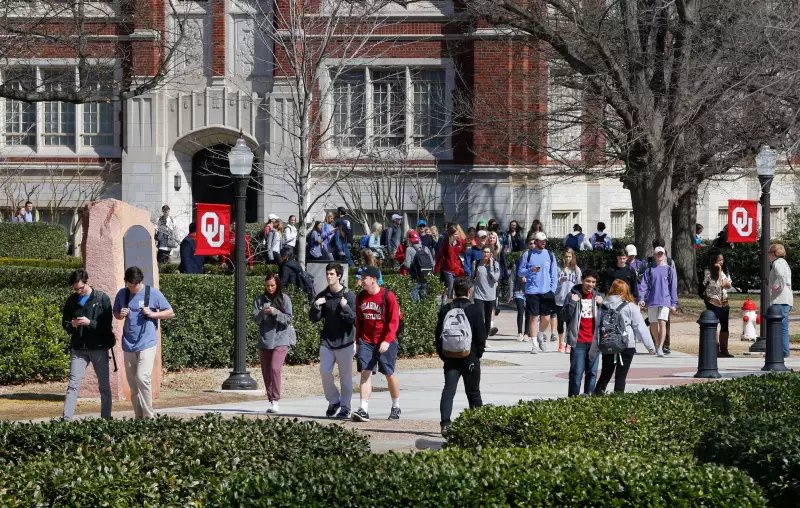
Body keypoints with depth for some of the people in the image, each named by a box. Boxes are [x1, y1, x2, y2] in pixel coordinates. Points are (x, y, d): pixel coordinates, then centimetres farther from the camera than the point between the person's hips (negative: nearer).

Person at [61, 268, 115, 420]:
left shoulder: (102, 299, -4)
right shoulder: (72, 300, 5)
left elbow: (107, 325, -7)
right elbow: (64, 322, 11)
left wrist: (90, 323, -22)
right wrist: (71, 325, -11)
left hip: (99, 347, -2)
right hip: (78, 349, 2)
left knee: (104, 386, 6)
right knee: (73, 385, -5)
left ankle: (106, 418, 17)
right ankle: (66, 419, -9)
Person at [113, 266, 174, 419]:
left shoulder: (153, 293, -3)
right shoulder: (122, 294, 6)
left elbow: (170, 312, 3)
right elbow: (115, 314, 19)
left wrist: (152, 314, -12)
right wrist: (121, 315, -4)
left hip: (147, 344, -4)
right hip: (128, 344, 4)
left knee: (142, 378, -18)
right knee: (132, 383, 7)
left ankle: (148, 417, -11)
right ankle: (138, 417, 15)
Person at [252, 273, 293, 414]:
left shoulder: (284, 299, 0)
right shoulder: (259, 300, 6)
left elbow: (288, 319, -4)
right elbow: (255, 318, 0)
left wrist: (275, 312, -19)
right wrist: (262, 313, -20)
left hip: (281, 340, -4)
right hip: (264, 340, 4)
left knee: (275, 368, -18)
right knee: (266, 372, 6)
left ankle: (275, 401, -15)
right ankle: (271, 401, 16)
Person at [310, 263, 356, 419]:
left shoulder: (349, 296, -4)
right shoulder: (322, 296, 8)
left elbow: (356, 320, -9)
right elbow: (314, 319, 10)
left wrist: (345, 307, -22)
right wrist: (316, 306, -9)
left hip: (345, 342, -3)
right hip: (326, 342, 3)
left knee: (346, 377, 0)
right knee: (324, 371, -8)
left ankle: (345, 408, 8)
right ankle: (334, 401, 11)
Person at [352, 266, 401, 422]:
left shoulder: (388, 296, -10)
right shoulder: (361, 297, 6)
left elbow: (394, 320, -12)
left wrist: (387, 340, -22)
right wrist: (358, 342, 12)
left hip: (385, 343, -4)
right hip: (366, 342, 4)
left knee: (390, 374, 7)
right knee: (365, 373, -8)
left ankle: (396, 407, 25)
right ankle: (363, 410, -14)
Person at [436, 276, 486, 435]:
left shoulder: (445, 310, 2)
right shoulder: (474, 310, -8)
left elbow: (438, 335, 5)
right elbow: (481, 337, -7)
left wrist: (443, 355, 13)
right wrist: (478, 354, 8)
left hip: (449, 358, 2)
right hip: (469, 358, -2)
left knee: (448, 390, -2)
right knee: (473, 392, 10)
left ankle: (445, 424, -18)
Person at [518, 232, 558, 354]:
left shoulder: (550, 255, 8)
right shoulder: (528, 255, 2)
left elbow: (554, 274, 9)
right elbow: (520, 272, 4)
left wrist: (552, 290, 0)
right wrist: (531, 270, -15)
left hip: (546, 291, 2)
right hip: (532, 291, -2)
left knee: (546, 318, 2)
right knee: (534, 317, -3)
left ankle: (540, 337, 28)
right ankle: (534, 344, 4)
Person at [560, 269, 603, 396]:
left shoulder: (597, 296, 10)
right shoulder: (573, 295, 0)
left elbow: (604, 318, 12)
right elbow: (564, 316, -3)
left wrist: (601, 304, -3)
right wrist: (572, 303, -17)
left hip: (594, 341, 4)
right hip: (578, 342, -4)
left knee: (592, 372, 6)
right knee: (577, 372, -7)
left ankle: (589, 396, 12)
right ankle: (573, 397, -4)